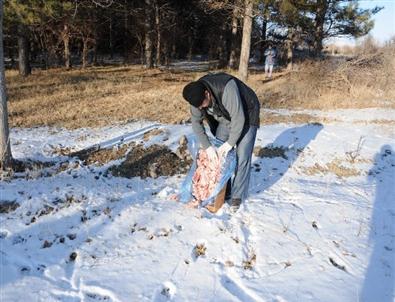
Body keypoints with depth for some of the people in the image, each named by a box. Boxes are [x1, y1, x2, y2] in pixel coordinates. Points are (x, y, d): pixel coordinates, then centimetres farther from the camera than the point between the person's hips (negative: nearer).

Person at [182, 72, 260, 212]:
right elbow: (196, 122, -13)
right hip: (226, 118, 6)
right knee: (219, 154, 1)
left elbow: (239, 118, -34)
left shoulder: (227, 89, -40)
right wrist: (207, 146, -21)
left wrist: (230, 143, -27)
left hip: (246, 116, -6)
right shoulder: (197, 96, -20)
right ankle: (224, 192, 15)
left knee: (242, 157, -10)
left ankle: (237, 196, 1)